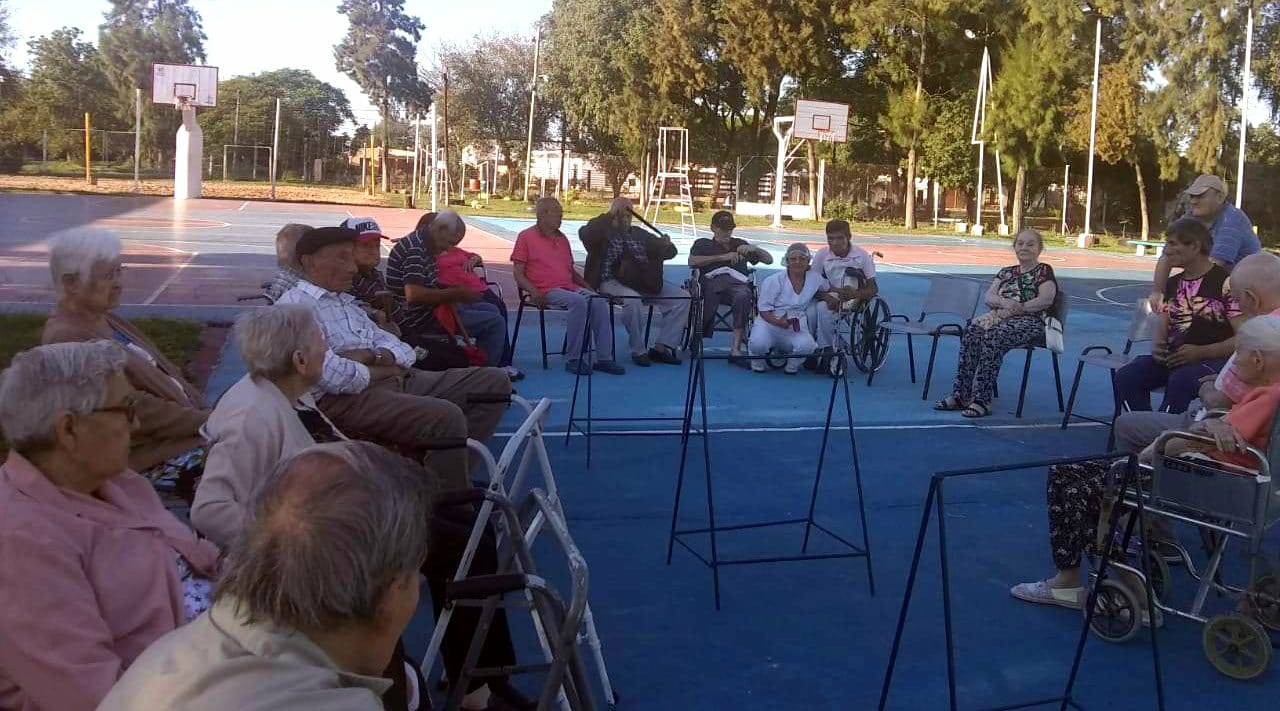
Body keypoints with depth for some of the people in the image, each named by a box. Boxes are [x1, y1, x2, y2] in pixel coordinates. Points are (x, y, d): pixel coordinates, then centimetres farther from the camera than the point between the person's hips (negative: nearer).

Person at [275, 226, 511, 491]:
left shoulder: (346, 302, 24)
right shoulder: (296, 304, -4)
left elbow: (404, 351, 15)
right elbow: (332, 375, -19)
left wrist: (370, 356, -7)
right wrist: (385, 369, -4)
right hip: (344, 399, -9)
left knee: (494, 381, 1)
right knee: (446, 416, -33)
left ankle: (453, 465, -4)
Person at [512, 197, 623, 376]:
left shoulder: (562, 238, 24)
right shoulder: (526, 237, 6)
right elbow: (518, 273, 1)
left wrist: (588, 287, 11)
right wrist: (533, 291, -17)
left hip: (570, 287, 6)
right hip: (546, 291, -6)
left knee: (599, 301, -22)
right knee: (578, 301, -34)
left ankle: (604, 358, -21)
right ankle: (574, 359, -28)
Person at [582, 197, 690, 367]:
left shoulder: (640, 235, 22)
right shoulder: (603, 233, 7)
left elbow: (668, 252, 18)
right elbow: (585, 234, -17)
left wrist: (666, 245, -8)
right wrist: (611, 215, -19)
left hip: (644, 283, 6)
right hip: (613, 282, -6)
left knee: (682, 297, -9)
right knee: (633, 300, -38)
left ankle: (661, 348, -8)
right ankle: (638, 351, -21)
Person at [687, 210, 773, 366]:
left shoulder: (740, 244, 37)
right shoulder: (703, 243, 31)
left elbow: (769, 260, 32)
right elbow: (692, 261, 8)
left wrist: (754, 249, 12)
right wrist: (722, 257, 4)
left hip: (738, 282, 1)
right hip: (713, 281, 0)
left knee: (743, 297, -37)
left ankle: (735, 350, -43)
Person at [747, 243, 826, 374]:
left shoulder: (814, 279, 4)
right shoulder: (774, 281, -8)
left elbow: (825, 290, 28)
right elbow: (763, 310, -8)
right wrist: (778, 322, -27)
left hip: (795, 327, 2)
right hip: (770, 321, -2)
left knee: (806, 345, -32)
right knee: (758, 344, -35)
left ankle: (792, 365, 4)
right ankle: (757, 362, 5)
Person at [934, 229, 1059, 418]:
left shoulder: (1044, 271, 7)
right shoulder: (1006, 273, 23)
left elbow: (1045, 300, -9)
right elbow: (989, 297, 11)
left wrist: (1018, 308, -16)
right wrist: (1005, 303, -11)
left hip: (1030, 321, -5)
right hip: (1001, 317, 5)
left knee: (994, 336, -36)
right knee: (971, 332, -27)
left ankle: (982, 400, -38)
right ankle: (960, 394, -28)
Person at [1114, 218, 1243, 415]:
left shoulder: (1225, 282, -8)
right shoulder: (1173, 284, 15)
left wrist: (1200, 352, -19)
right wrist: (1157, 346, -7)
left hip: (1214, 359, -6)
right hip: (1174, 357, 6)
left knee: (1179, 381, -37)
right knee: (1125, 377, -19)